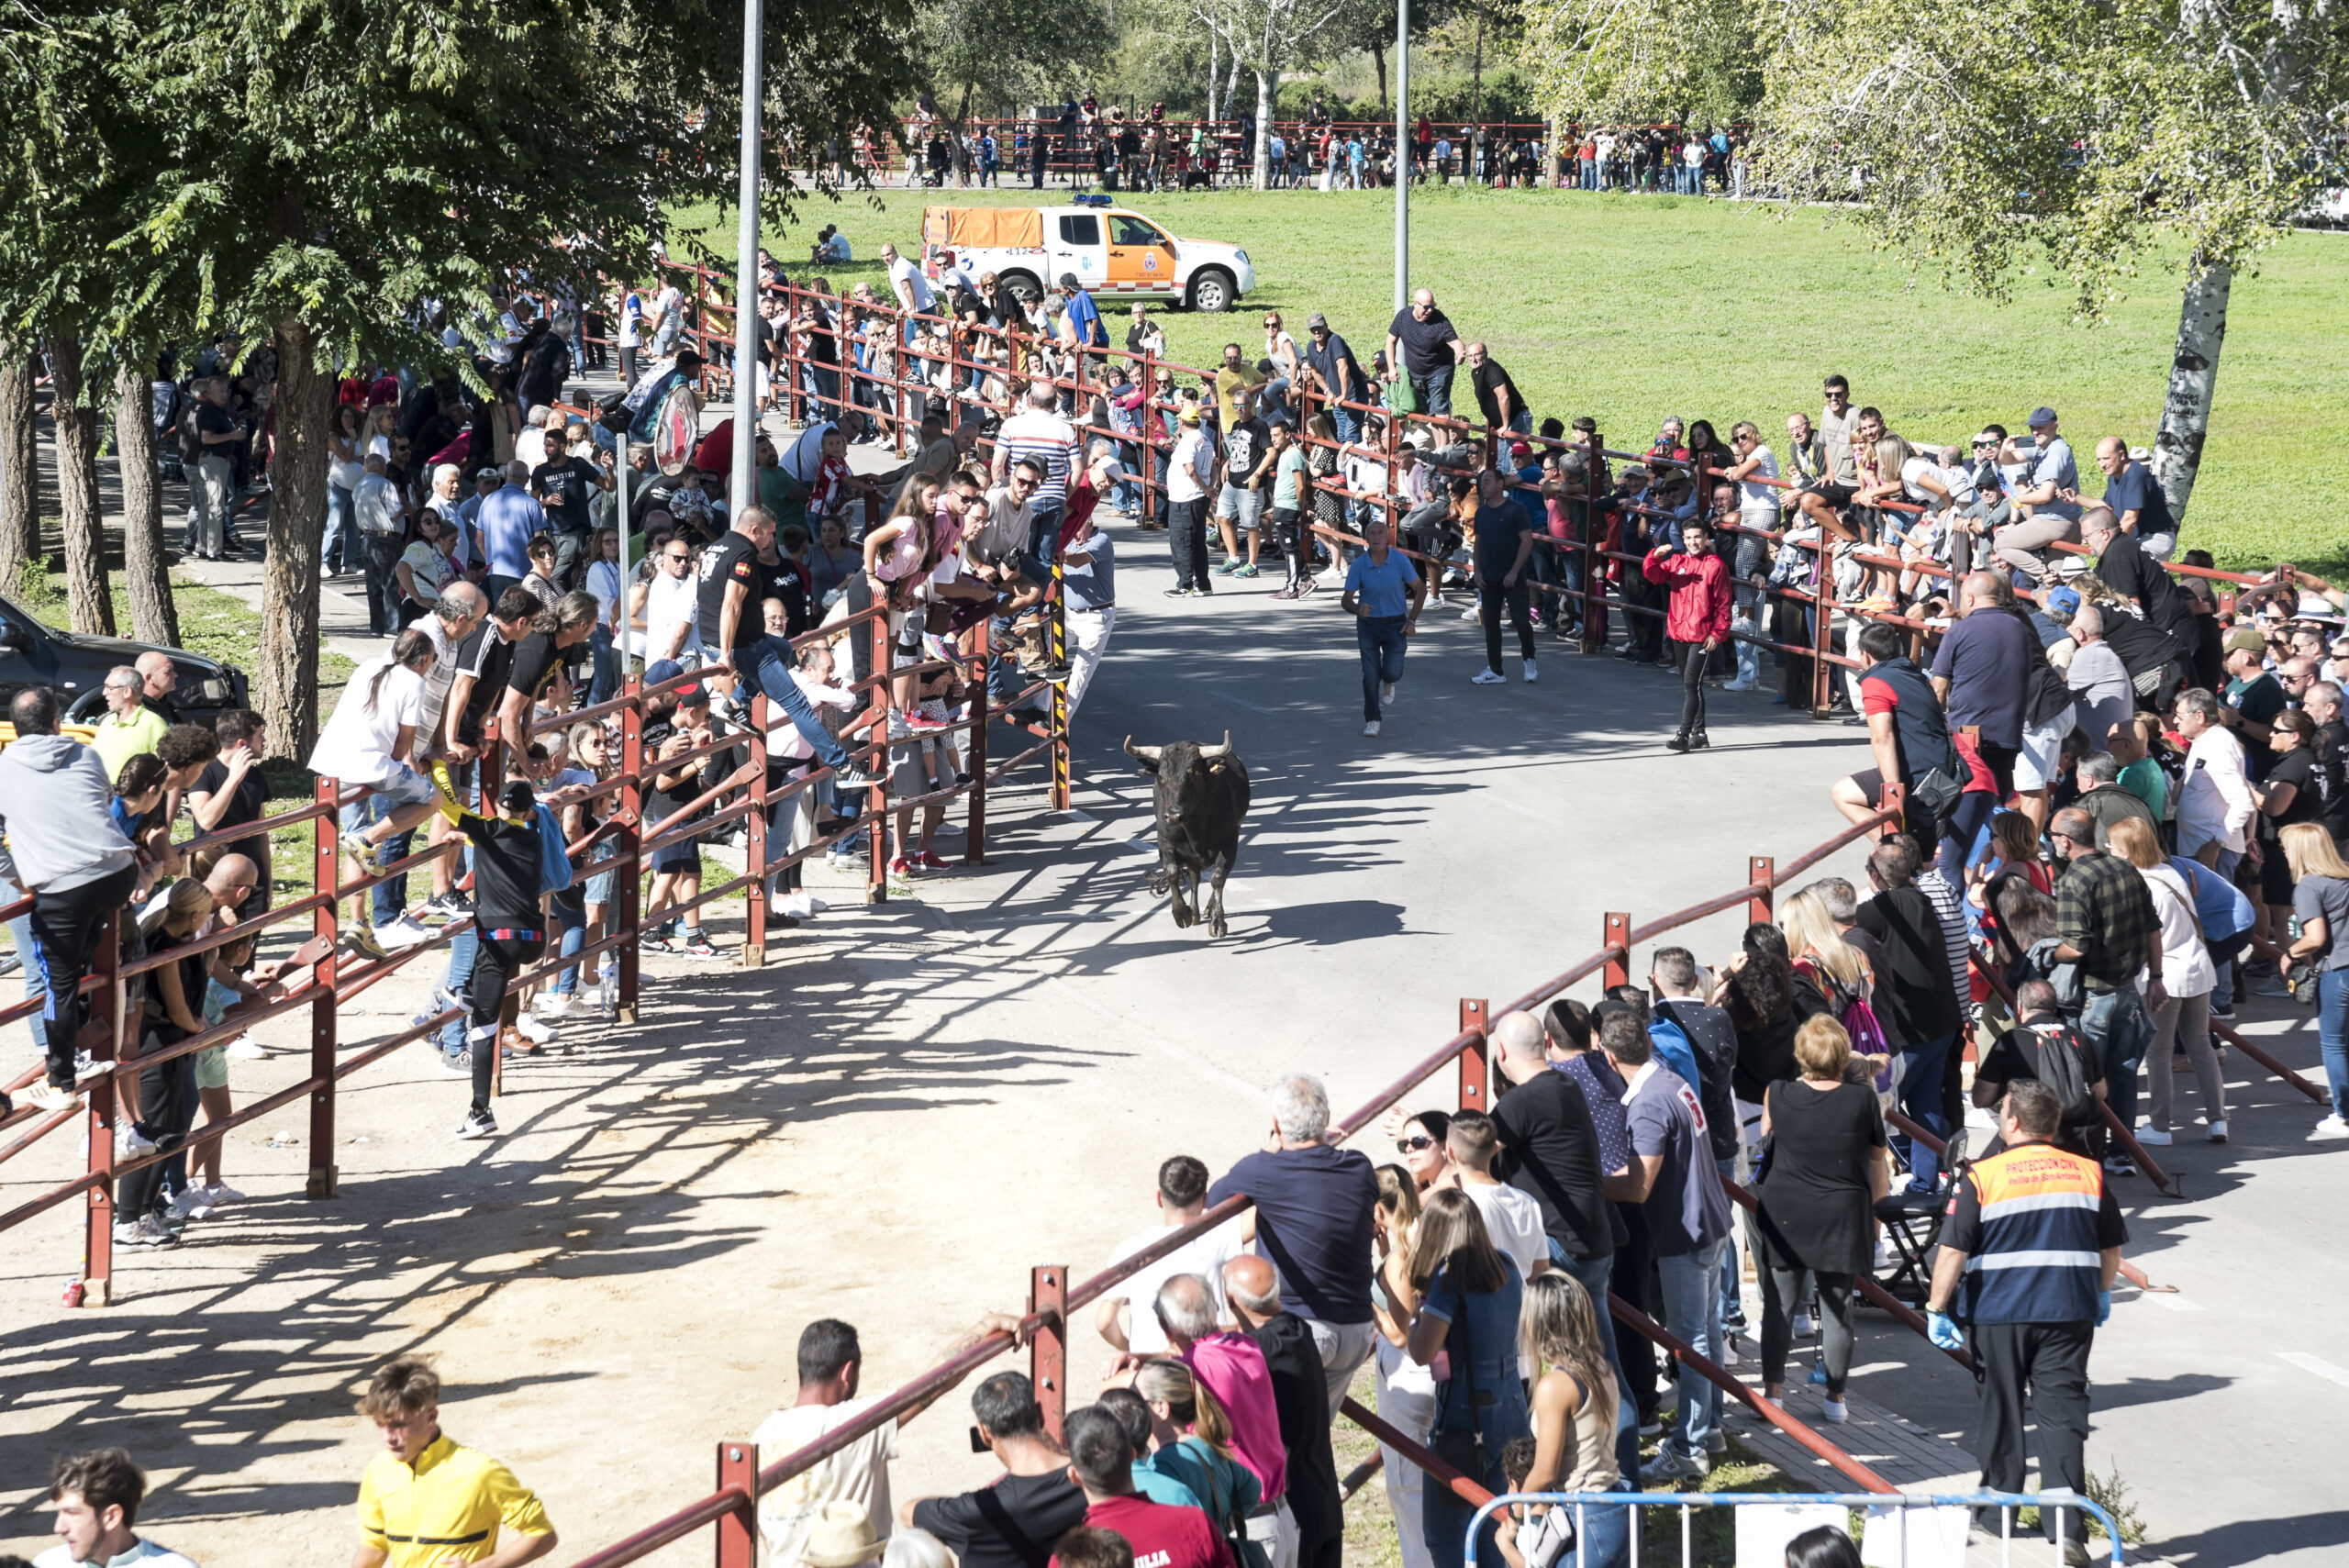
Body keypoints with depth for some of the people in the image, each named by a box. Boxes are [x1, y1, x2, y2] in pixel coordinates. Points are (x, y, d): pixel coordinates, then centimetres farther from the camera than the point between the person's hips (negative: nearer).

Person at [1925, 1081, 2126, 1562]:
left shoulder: (1983, 1176, -8)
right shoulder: (2089, 1173, 3)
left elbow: (1954, 1251, -10)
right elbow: (2111, 1249, 12)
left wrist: (1936, 1308, -1)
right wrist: (2101, 1295, 29)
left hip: (1998, 1312, -2)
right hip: (2069, 1311, 2)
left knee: (2002, 1410, 14)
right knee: (2063, 1414, 1)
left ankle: (1998, 1510, 27)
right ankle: (2066, 1528, -7)